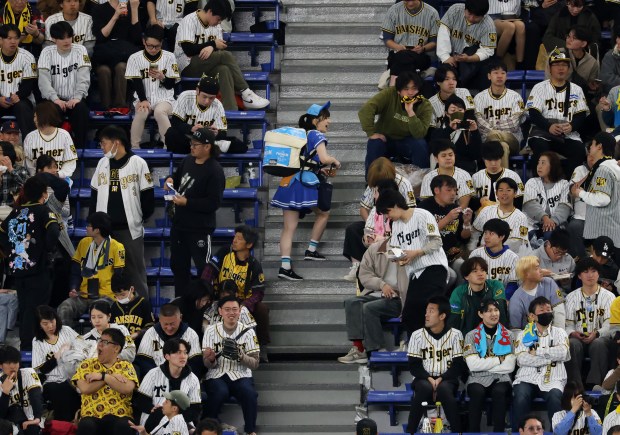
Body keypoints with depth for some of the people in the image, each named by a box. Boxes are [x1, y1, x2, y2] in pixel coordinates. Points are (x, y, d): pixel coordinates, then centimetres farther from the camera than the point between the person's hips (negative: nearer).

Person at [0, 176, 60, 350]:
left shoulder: (15, 212, 11)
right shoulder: (42, 210, -6)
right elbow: (54, 231, -23)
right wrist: (48, 249, -8)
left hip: (17, 269, 6)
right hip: (37, 269, -6)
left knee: (24, 310, 15)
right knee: (34, 312, -3)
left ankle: (24, 346, 20)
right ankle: (29, 348, -7)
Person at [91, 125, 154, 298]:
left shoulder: (138, 163, -6)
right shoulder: (102, 163, 10)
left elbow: (147, 194, -3)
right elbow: (95, 195, 15)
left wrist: (142, 218, 0)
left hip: (130, 229, -5)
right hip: (104, 228, 5)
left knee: (135, 271, 0)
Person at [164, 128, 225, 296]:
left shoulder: (214, 170, -17)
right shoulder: (188, 161, 6)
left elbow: (213, 203, -21)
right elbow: (178, 177, 25)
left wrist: (186, 202, -22)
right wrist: (170, 180, 1)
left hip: (199, 229, -9)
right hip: (179, 224, 9)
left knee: (204, 269, -4)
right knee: (178, 266, 19)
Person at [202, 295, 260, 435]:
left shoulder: (248, 332, 0)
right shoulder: (211, 331, 0)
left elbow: (255, 364, -3)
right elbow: (208, 365, -2)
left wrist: (240, 356, -23)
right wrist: (211, 359, -27)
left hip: (241, 375, 1)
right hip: (217, 375, -1)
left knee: (249, 393, -32)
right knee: (220, 392, -34)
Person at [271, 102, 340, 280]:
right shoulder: (317, 135, -3)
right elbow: (324, 158, -16)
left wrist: (318, 169, 29)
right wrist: (335, 161, 4)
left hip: (290, 181, 7)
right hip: (307, 182, -7)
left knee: (289, 227, 1)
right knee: (323, 213, 21)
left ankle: (285, 266, -9)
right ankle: (311, 250, 23)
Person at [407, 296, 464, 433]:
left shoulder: (455, 335, -1)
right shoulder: (417, 335, 2)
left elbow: (459, 365, -4)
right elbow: (414, 365, 0)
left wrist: (441, 379, -17)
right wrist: (429, 379, -17)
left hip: (446, 379, -1)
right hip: (424, 379, 1)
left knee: (444, 389, -36)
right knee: (425, 388, -35)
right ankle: (410, 431, -30)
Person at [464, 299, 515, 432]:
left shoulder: (508, 336, 9)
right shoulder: (472, 336, 5)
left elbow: (510, 366, -3)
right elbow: (473, 365, -9)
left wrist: (484, 364, -7)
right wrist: (499, 359, -7)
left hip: (501, 379, 1)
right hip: (478, 379, -1)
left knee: (499, 392, -34)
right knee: (478, 392, -35)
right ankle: (473, 431, -30)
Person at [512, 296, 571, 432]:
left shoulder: (559, 333, 16)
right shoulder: (524, 335, 15)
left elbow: (562, 353, -5)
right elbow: (522, 359, -4)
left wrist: (537, 351, -2)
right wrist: (551, 357, -5)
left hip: (552, 379, 0)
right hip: (527, 378, 0)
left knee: (555, 397, -33)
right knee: (520, 398, -32)